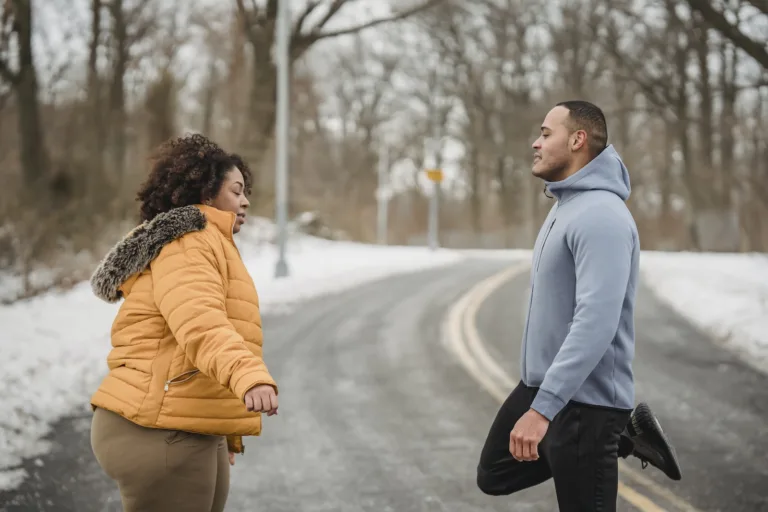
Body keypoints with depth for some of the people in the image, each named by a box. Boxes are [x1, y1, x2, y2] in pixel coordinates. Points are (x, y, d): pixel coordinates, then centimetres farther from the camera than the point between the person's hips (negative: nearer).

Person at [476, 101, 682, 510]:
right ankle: (623, 437, 19)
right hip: (540, 383, 10)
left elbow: (596, 322, -31)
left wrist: (543, 408, -35)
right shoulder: (565, 205, 10)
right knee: (494, 476, 19)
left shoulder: (601, 217, -22)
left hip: (585, 397, -10)